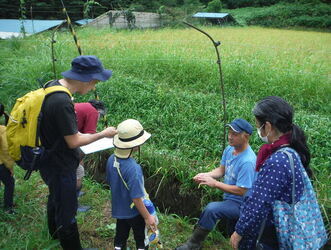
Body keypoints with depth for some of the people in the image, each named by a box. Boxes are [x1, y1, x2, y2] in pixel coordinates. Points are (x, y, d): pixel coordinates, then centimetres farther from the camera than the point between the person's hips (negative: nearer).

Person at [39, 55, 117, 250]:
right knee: (67, 211, 9)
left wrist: (77, 134, 13)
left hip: (51, 162, 10)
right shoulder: (62, 102, -33)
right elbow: (73, 142, -25)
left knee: (55, 197, 32)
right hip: (60, 168, -10)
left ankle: (55, 232, 56)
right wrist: (103, 134, -14)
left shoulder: (53, 86, -4)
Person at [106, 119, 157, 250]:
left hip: (119, 210, 6)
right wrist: (147, 217, -16)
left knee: (120, 238, 23)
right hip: (134, 212, -6)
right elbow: (136, 198, -28)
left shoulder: (111, 159, -12)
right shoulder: (133, 168, -34)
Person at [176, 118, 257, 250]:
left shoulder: (247, 161, -28)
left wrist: (215, 183, -25)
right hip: (229, 199, 9)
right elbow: (222, 169, 10)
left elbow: (242, 191, -26)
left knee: (211, 209, -28)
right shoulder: (229, 149, -2)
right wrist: (205, 175, -10)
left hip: (240, 204, -9)